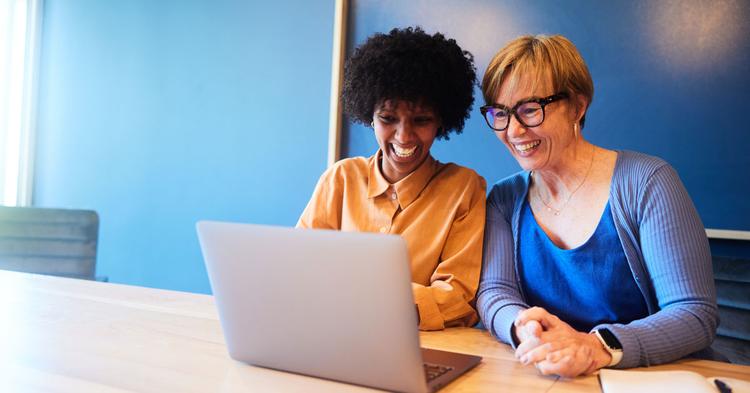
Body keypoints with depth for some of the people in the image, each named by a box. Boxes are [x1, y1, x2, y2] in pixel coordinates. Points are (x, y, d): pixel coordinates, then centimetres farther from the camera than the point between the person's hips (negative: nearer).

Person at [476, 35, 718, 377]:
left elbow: (696, 313, -13)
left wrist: (597, 347, -30)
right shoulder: (505, 199, 3)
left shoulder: (646, 183, -9)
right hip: (540, 378, 3)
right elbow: (493, 292, -5)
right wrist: (524, 331, -27)